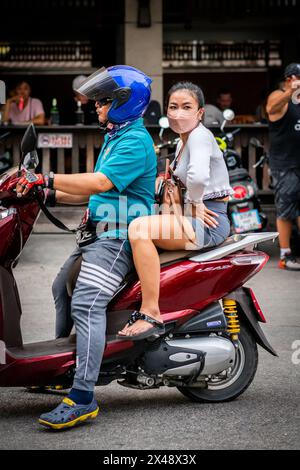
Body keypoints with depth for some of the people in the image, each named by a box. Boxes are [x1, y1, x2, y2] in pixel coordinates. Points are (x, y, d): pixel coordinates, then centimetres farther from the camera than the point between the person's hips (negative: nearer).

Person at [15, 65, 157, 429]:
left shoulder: (135, 142, -13)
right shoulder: (115, 137, 21)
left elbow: (100, 183, -26)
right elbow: (92, 192, 21)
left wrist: (47, 179, -24)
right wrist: (49, 194, 9)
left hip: (119, 238, -11)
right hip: (101, 234, 11)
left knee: (87, 303, -25)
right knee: (62, 289, 21)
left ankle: (82, 399, -30)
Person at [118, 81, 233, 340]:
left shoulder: (200, 135, -12)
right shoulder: (183, 142, 18)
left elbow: (198, 176, -33)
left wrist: (195, 205, -17)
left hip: (209, 222, -11)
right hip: (195, 217, 11)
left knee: (139, 228, -28)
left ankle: (151, 314, -29)